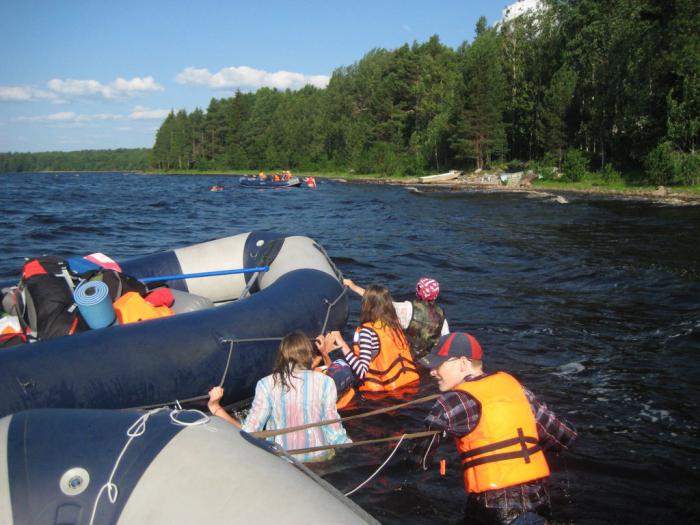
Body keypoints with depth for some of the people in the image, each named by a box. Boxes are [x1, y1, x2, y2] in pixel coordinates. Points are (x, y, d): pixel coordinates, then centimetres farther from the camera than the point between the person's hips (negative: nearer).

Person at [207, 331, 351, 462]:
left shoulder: (267, 384, -8)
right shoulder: (325, 382, -9)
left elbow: (249, 432, -12)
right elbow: (333, 429, -9)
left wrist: (215, 407, -2)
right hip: (319, 457, -1)